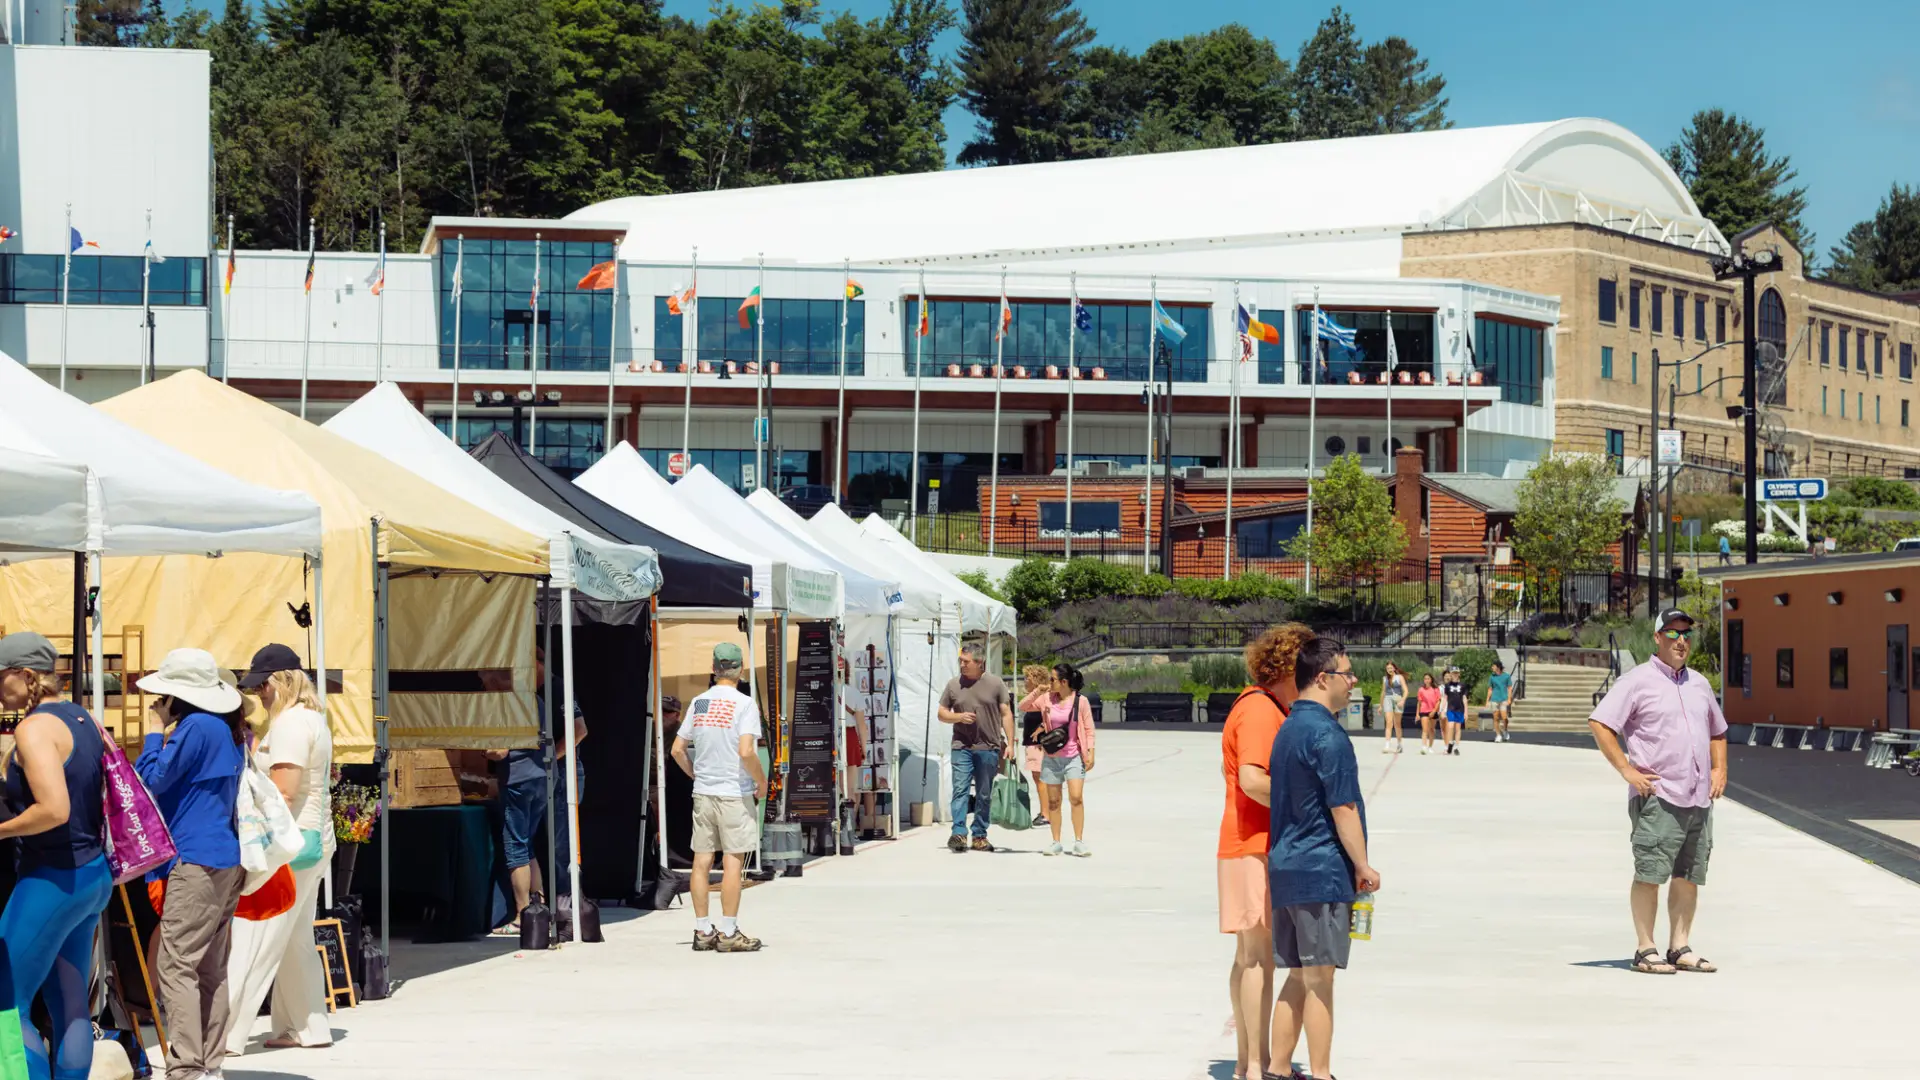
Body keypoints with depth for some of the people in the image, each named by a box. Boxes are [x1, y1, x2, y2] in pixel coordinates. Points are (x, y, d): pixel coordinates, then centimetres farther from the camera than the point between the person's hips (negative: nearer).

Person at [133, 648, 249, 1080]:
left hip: (196, 862, -10)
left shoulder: (196, 728, -13)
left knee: (177, 966, -10)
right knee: (211, 969, 11)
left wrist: (160, 734, 0)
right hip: (227, 861, 10)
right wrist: (168, 733, 17)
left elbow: (150, 780, -10)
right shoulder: (226, 730, 16)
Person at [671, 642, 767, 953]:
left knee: (701, 861, 8)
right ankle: (728, 933, 0)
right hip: (735, 793, -6)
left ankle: (703, 931, 13)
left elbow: (678, 749, 10)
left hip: (702, 792, 6)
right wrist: (762, 781, -6)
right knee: (732, 863, -1)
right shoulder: (744, 704, -10)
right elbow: (746, 751, -21)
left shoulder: (698, 703, 7)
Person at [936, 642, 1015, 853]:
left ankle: (980, 836, 14)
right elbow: (942, 713, 12)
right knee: (960, 789, -11)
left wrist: (1010, 743, -1)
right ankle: (959, 833, -16)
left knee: (984, 794, 6)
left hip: (989, 748, 0)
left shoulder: (994, 683, 2)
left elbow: (1006, 714, 5)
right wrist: (959, 717, -8)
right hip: (962, 747, 0)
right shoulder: (953, 684, 7)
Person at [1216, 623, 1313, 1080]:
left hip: (1247, 845, 11)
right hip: (1258, 848, -11)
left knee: (1249, 956, 12)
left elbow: (1234, 772, 26)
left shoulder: (1266, 707, 18)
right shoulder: (1260, 711, -15)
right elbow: (1252, 780, -26)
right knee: (1260, 955, -9)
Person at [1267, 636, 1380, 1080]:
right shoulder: (1326, 733, -15)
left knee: (1298, 977, 13)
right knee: (1319, 978, -3)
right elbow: (1343, 809, -16)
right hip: (1322, 870, -9)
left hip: (1285, 866, 9)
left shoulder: (1289, 728, 15)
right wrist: (1363, 866, -7)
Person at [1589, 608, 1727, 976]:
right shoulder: (1637, 681, -3)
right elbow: (1599, 724, -10)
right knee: (1650, 874, -7)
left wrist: (1719, 769, 16)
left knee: (1689, 876, 7)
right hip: (1657, 797, -7)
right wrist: (1628, 770, -13)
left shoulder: (1699, 683, 19)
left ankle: (1680, 948, 13)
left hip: (1699, 798, 7)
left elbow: (1717, 731, 32)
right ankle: (1645, 950, -3)